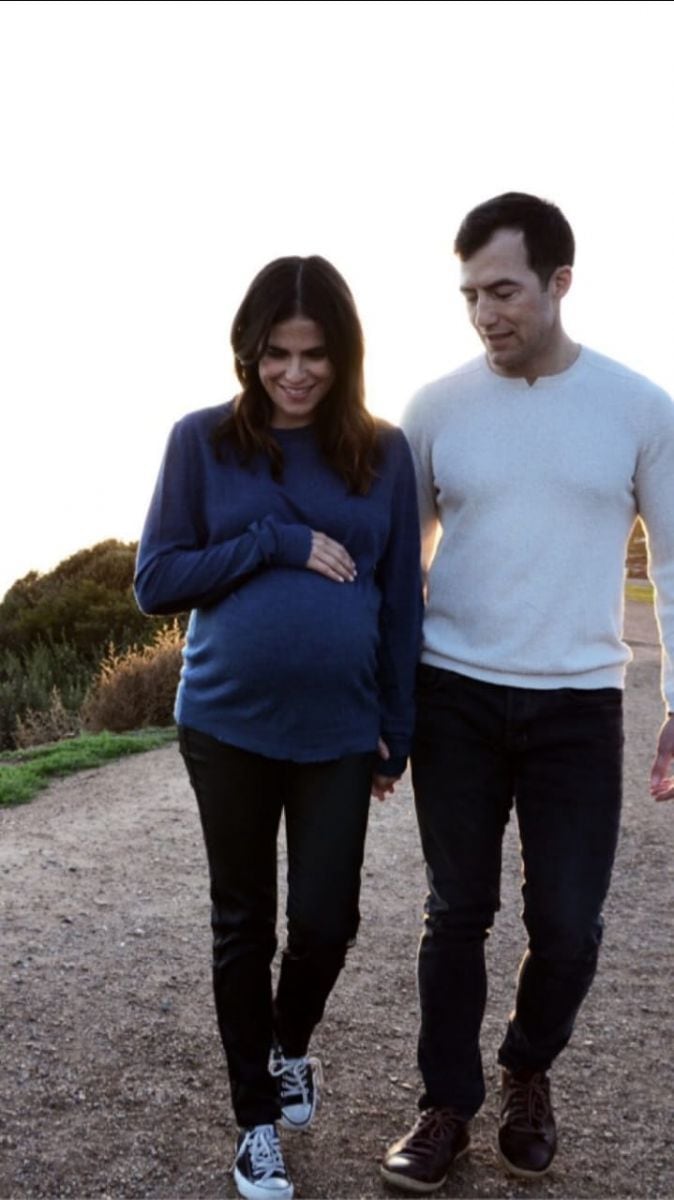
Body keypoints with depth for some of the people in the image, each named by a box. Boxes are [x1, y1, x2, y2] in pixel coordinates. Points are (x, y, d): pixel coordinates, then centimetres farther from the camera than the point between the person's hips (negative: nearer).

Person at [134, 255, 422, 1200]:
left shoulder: (383, 451, 1)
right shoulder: (204, 440, -3)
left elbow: (402, 599, 5)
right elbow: (156, 581, -4)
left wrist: (398, 727, 4)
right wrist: (276, 543, -15)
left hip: (339, 731, 1)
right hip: (228, 726, -1)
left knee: (326, 921, 4)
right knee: (244, 925, 10)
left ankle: (290, 1047, 39)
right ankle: (256, 1119, 30)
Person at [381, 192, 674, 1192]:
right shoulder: (437, 408, 0)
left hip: (578, 705, 0)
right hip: (455, 698, 1)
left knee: (568, 927, 5)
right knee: (457, 913, 8)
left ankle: (529, 1076, 33)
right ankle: (449, 1105, 26)